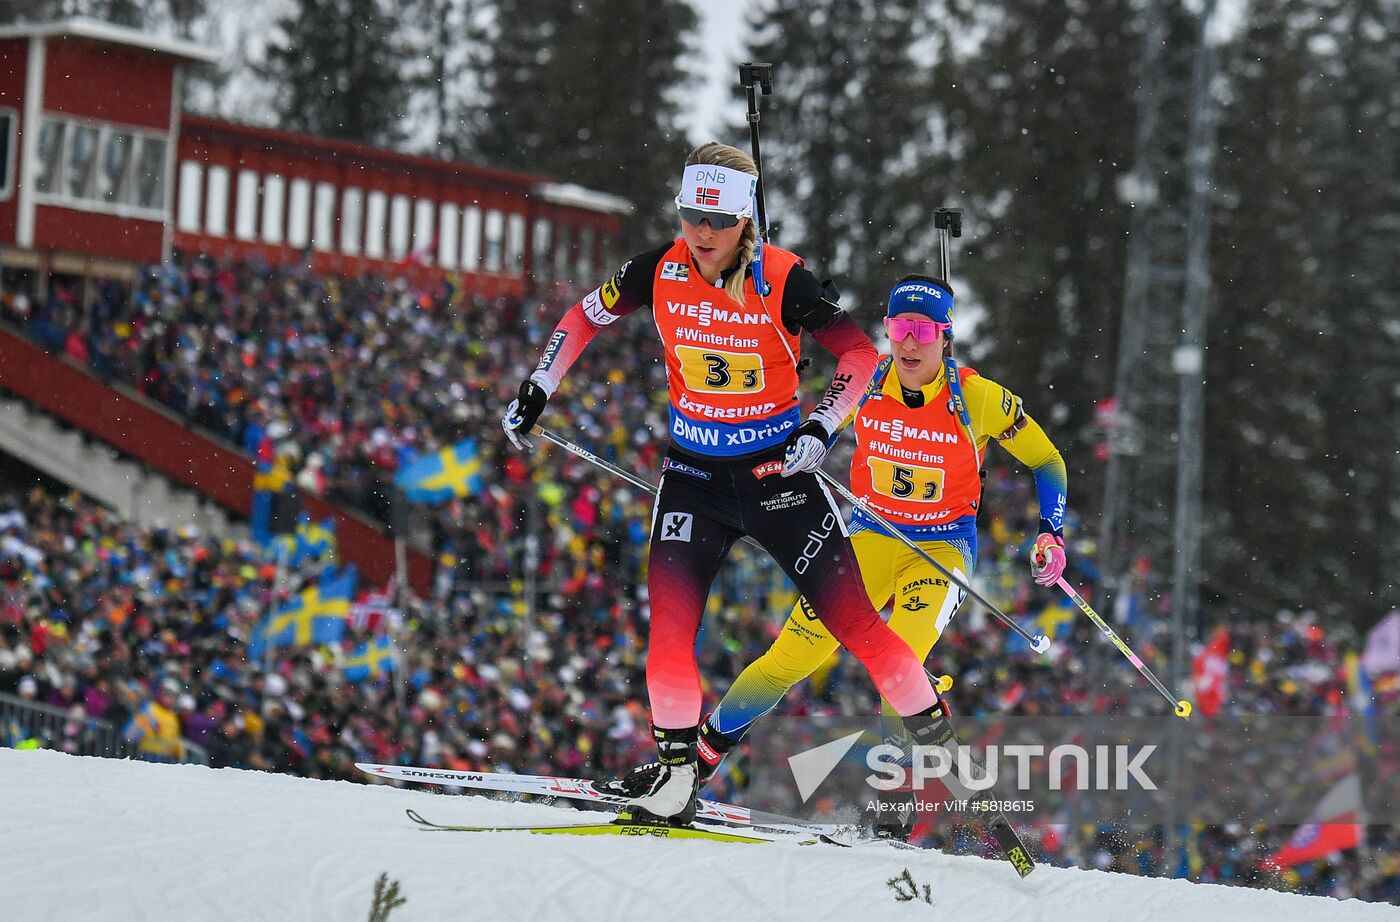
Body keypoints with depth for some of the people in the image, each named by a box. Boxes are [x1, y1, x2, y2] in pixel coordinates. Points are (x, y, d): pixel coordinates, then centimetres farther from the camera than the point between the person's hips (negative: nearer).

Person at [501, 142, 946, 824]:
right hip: (695, 471, 2)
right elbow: (587, 316, 9)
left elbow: (860, 355, -12)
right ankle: (675, 772, -3)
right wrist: (535, 392, 4)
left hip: (775, 468, -2)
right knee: (669, 619, -12)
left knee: (850, 615, -4)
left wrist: (818, 431, -23)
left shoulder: (781, 279, -15)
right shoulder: (662, 270, -8)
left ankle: (932, 726, 10)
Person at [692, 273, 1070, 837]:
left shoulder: (979, 399, -17)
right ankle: (704, 752, 9)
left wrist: (1051, 535, -14)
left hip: (943, 546, -3)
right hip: (872, 534, 3)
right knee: (795, 653, -7)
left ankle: (896, 794, -12)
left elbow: (1047, 462, -4)